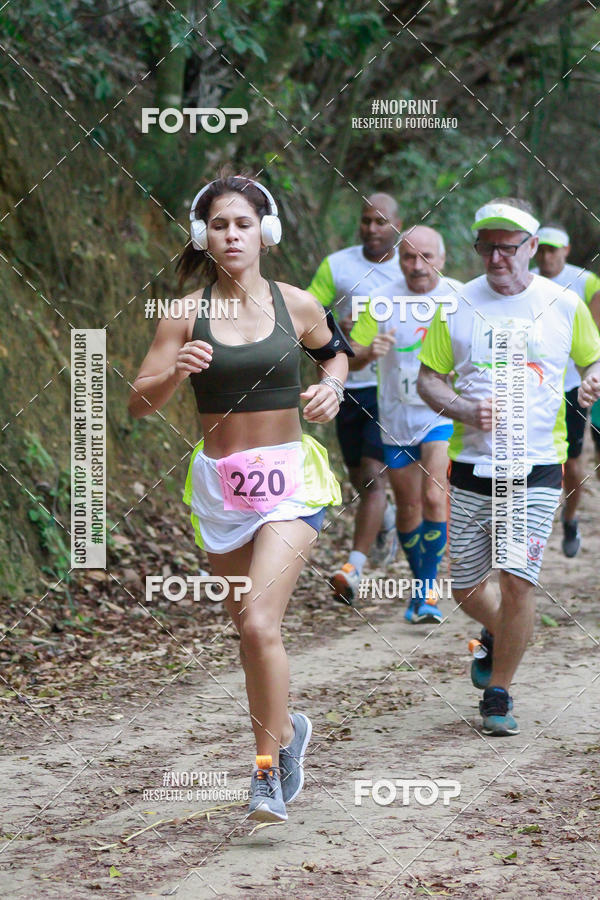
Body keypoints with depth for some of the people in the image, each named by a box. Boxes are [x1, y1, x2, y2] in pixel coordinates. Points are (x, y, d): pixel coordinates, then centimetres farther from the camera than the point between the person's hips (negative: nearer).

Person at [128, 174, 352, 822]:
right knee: (249, 631, 11)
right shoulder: (187, 314, -1)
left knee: (259, 624, -18)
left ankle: (268, 770, -7)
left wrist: (331, 387, 1)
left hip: (288, 480, -2)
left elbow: (333, 351, 21)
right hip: (219, 483, 2)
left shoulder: (296, 305, 0)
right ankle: (284, 731, 39)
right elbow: (139, 403, -3)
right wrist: (175, 372, -22)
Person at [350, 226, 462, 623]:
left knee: (435, 497, -19)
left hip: (444, 415, -2)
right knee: (408, 507, 8)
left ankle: (427, 591, -13)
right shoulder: (382, 302, -3)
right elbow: (350, 357, 1)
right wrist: (369, 351, -21)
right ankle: (420, 585, 28)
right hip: (397, 420, 2)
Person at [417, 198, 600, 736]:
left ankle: (498, 694, 4)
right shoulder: (457, 307, 3)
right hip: (471, 465, 2)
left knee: (517, 581, -14)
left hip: (537, 469, -2)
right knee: (466, 589, 7)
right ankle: (497, 638, 43)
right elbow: (429, 378, 7)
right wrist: (466, 411, -12)